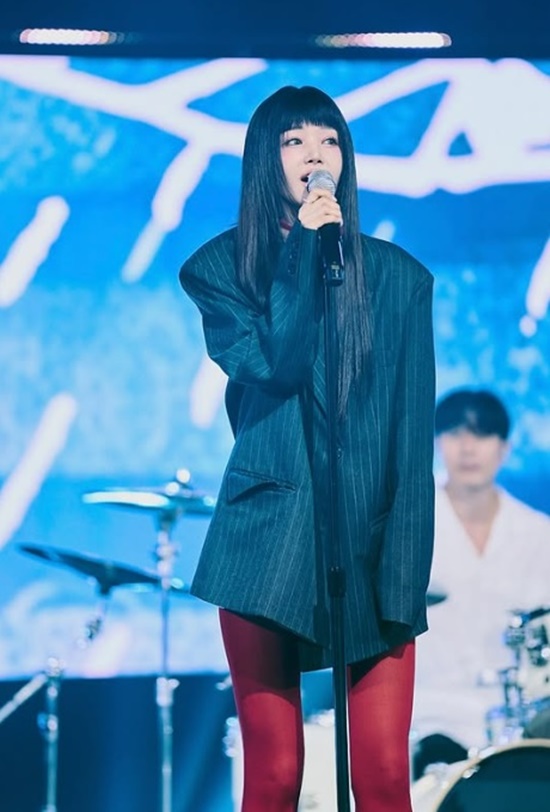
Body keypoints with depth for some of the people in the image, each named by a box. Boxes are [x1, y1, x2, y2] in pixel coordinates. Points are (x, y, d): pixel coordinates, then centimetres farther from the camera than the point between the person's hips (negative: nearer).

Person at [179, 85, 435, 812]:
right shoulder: (221, 269, 6)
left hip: (369, 542, 1)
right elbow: (269, 368, -12)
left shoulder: (396, 276, 7)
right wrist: (305, 250, -8)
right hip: (268, 544, -1)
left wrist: (405, 571, -4)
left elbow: (414, 433, 4)